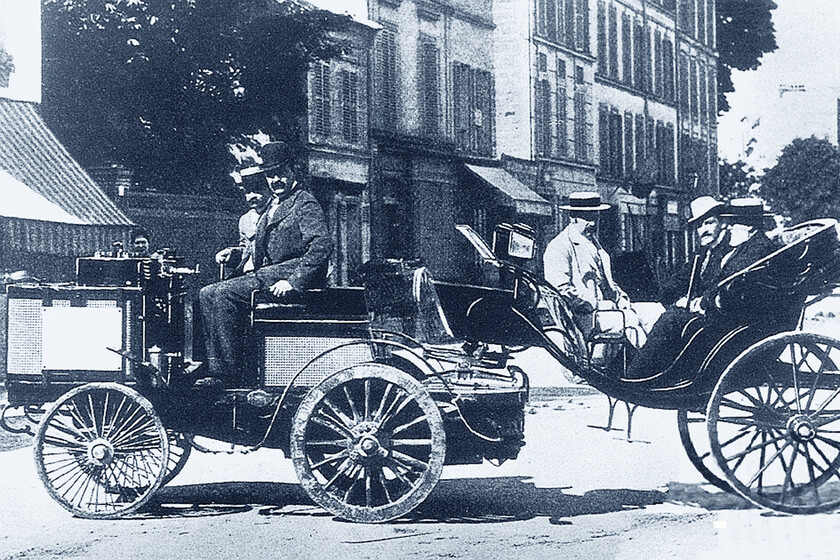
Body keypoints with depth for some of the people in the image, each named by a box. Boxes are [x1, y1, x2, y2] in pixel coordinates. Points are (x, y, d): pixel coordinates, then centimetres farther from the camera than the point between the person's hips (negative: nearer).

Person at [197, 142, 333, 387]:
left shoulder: (305, 203, -6)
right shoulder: (271, 207, 23)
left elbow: (323, 245, -20)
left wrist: (293, 281, -25)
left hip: (293, 271, -9)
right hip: (267, 273, 9)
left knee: (223, 294, -24)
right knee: (207, 294, -5)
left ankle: (233, 374, -21)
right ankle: (218, 370, -13)